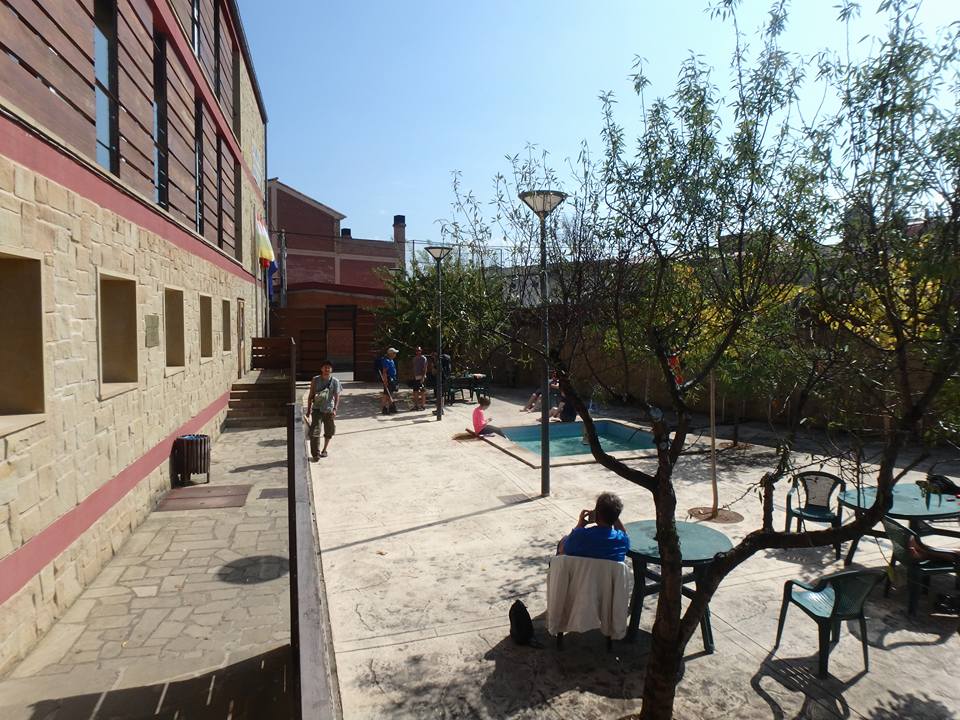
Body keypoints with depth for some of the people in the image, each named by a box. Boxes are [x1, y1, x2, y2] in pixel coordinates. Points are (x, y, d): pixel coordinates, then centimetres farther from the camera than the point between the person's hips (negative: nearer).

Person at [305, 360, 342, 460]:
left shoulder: (335, 381, -2)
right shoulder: (315, 380, 0)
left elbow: (337, 396, -5)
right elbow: (311, 395, 6)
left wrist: (335, 409, -18)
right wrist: (309, 409, 4)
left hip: (329, 410, 1)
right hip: (317, 409, -1)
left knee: (329, 432, 12)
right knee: (314, 431, -12)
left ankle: (324, 450, 32)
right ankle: (315, 453, -6)